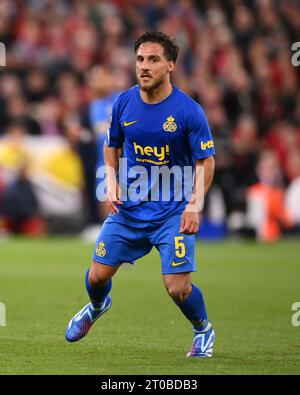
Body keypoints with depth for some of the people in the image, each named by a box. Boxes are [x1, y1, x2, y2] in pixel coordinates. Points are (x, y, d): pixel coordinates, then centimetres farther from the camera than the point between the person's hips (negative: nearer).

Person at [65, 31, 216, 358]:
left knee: (178, 288, -11)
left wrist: (194, 204, -19)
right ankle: (97, 306, 41)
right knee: (97, 276, 4)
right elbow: (112, 146, 15)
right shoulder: (124, 103, -2)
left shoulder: (188, 111, -14)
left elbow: (206, 161, -8)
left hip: (173, 211, -4)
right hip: (127, 208, 4)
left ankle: (204, 331, 20)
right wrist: (111, 184, 0)